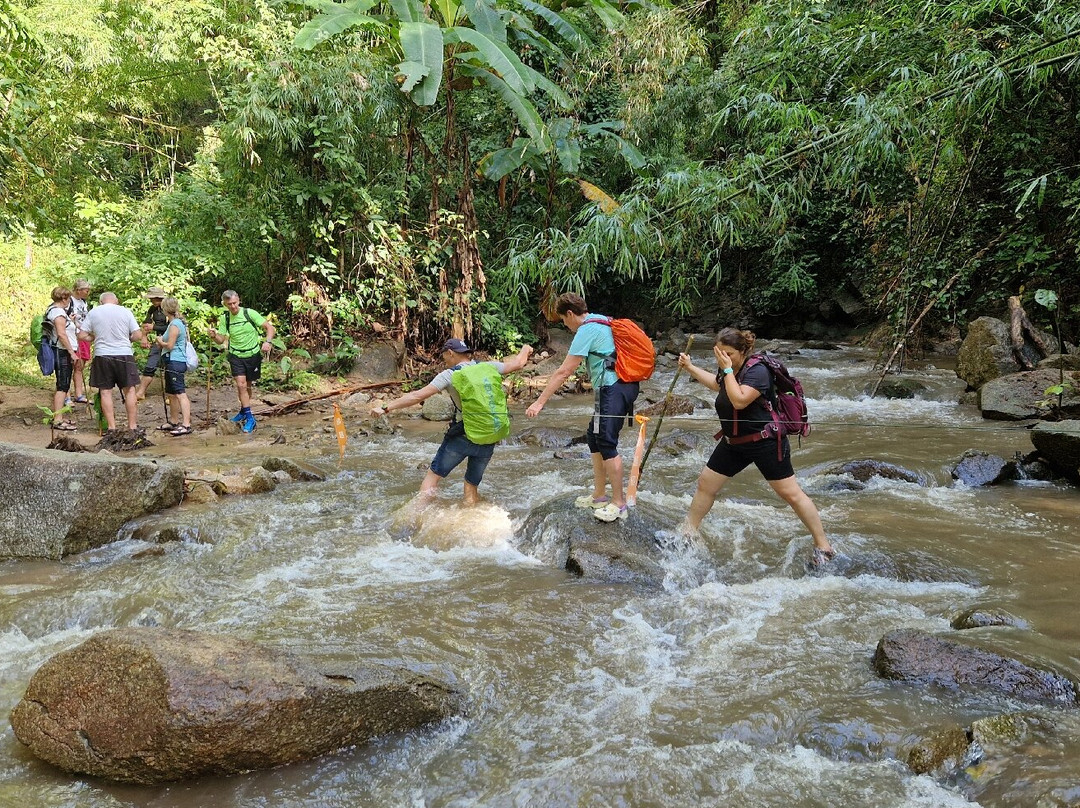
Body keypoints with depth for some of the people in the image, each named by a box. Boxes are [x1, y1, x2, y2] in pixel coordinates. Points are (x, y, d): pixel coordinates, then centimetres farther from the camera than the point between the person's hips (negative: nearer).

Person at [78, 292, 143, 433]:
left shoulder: (93, 312, 3)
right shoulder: (126, 312, 1)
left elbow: (82, 335, 2)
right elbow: (138, 335, -2)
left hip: (102, 356, 1)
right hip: (124, 354, -1)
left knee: (106, 392, 6)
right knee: (130, 391, 6)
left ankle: (111, 427, 5)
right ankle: (132, 425, 7)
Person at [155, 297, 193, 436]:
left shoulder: (174, 324, -15)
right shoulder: (179, 323, 16)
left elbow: (170, 345, -17)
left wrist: (160, 341, 0)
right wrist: (162, 342, 10)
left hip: (175, 362, -11)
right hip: (173, 363, 11)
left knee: (180, 393, -15)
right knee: (171, 393, 19)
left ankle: (186, 425, -20)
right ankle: (173, 422, 29)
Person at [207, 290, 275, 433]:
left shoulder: (250, 313, -11)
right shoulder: (224, 319, -2)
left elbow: (269, 327, -10)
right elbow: (221, 340, -1)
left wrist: (268, 342, -27)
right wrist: (214, 336, -24)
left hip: (253, 355, -1)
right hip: (236, 356, 1)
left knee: (248, 386, 11)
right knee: (241, 385, -12)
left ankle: (244, 412, 32)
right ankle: (249, 418, -7)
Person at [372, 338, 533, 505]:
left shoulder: (449, 375, -8)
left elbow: (418, 396, -14)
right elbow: (518, 363, 18)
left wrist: (385, 408, -11)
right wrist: (526, 350, 40)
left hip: (460, 437, -4)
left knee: (433, 475, 9)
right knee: (472, 485, 16)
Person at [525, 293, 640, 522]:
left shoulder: (586, 330, -11)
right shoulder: (601, 322, 17)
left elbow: (564, 372, -15)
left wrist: (539, 402, -13)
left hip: (614, 388, -10)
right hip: (622, 385, 10)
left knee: (606, 442, -7)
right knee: (594, 437, 14)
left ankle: (618, 503, -1)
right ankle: (599, 495, 23)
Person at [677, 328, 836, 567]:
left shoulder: (757, 370, -21)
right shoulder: (728, 371, 4)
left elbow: (739, 401, -33)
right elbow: (717, 384, 28)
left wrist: (728, 370, -26)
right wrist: (690, 367, 27)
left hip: (765, 442, -8)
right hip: (734, 443, 8)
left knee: (791, 493, -5)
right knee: (706, 484, 9)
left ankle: (823, 546, 5)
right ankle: (688, 532, 25)